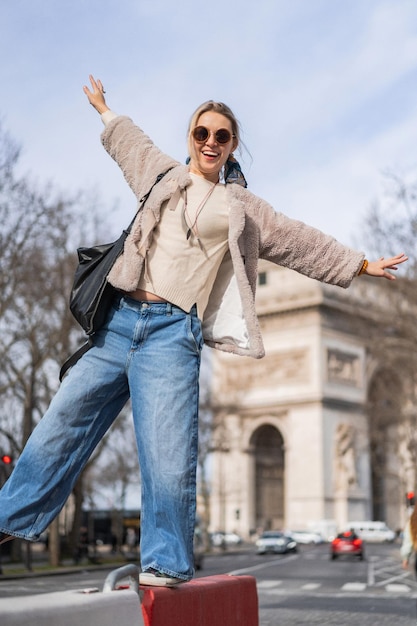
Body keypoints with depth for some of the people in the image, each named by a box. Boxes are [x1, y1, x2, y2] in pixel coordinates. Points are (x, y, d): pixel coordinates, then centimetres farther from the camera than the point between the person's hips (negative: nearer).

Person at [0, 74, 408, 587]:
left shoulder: (243, 208, 15)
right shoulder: (163, 175, 20)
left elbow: (305, 244, 20)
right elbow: (127, 139, 40)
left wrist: (362, 264, 21)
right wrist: (104, 109, 55)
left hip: (173, 331, -2)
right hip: (120, 318, 3)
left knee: (167, 455, -11)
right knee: (63, 422, 4)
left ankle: (166, 564, 1)